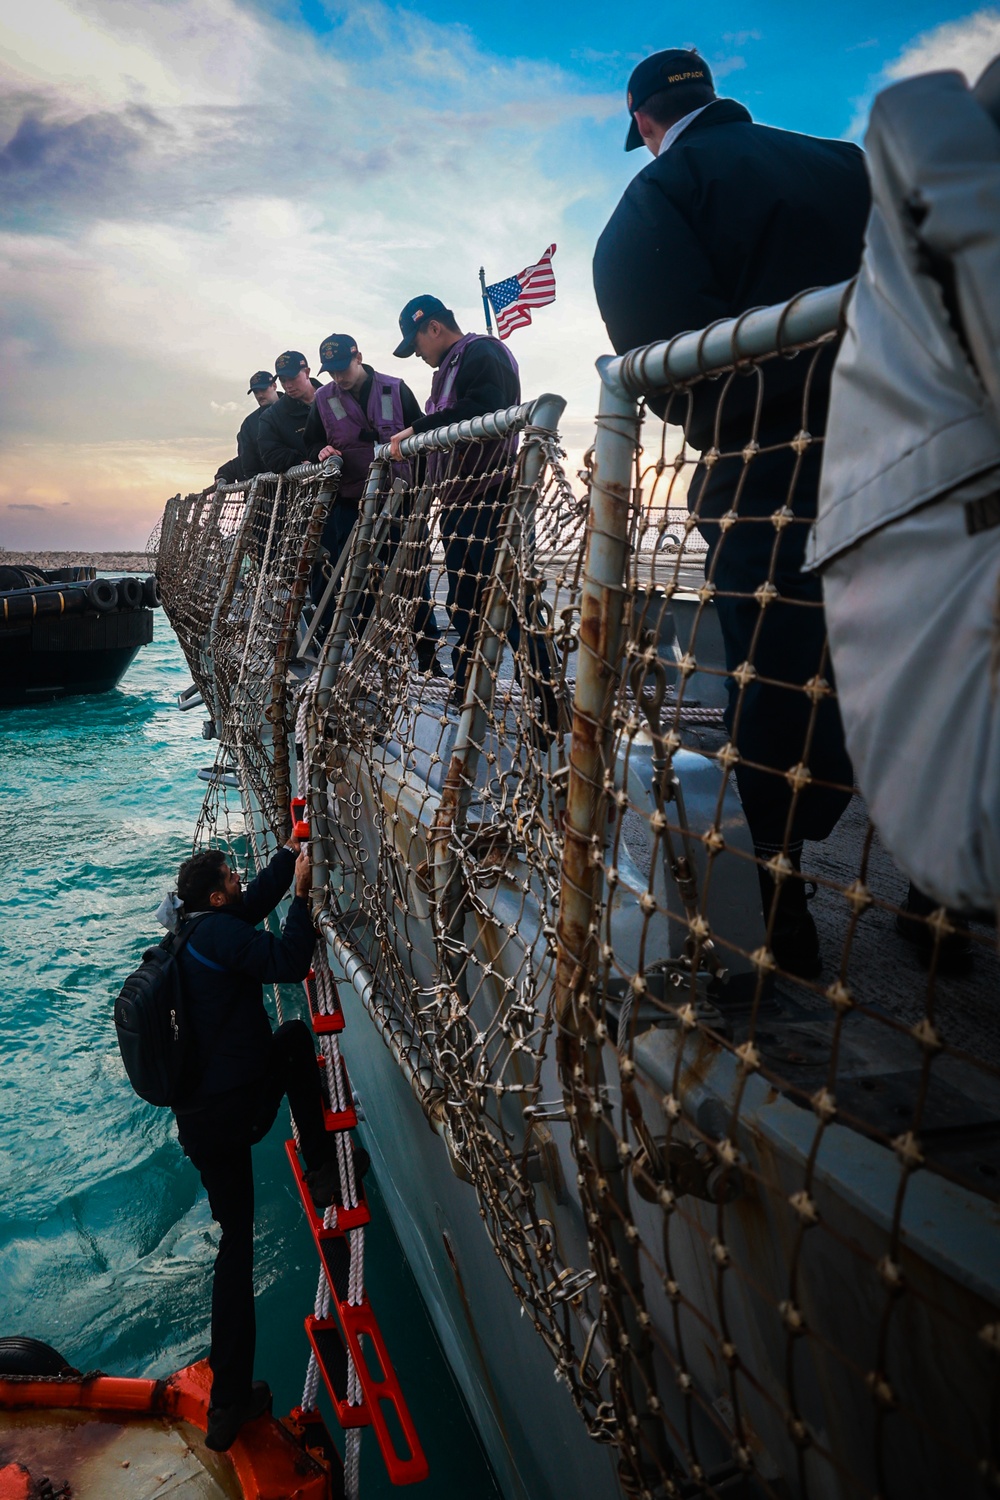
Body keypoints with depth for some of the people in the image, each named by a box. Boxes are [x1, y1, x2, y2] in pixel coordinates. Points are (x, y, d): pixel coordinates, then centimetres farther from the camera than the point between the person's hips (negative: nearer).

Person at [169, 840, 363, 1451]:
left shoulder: (194, 932, 10)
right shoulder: (222, 933, -16)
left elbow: (256, 901, 23)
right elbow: (290, 963, -25)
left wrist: (289, 855, 27)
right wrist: (304, 892, -15)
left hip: (197, 1119, 8)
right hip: (238, 1111, -8)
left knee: (237, 1238, 18)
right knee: (294, 1035, 19)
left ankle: (230, 1401, 24)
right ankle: (323, 1169, 21)